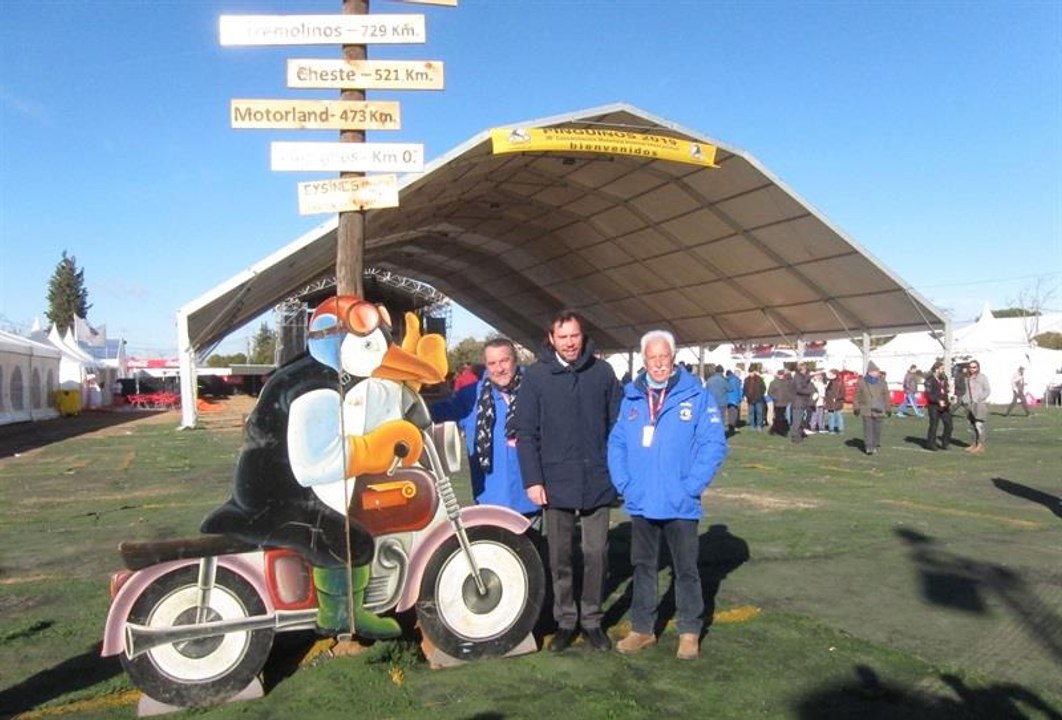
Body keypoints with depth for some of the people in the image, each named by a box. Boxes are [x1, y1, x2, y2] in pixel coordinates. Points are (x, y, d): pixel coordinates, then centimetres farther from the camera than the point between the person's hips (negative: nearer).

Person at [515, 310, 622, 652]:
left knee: (596, 554, 7)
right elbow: (526, 433, -1)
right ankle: (565, 620, 25)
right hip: (556, 483, 0)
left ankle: (592, 619, 24)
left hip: (597, 482, 1)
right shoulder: (535, 376, -1)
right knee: (559, 557, 10)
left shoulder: (602, 372, 1)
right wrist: (533, 479, -7)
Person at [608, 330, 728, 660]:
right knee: (643, 567, 15)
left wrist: (691, 486, -13)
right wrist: (624, 483, -3)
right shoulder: (631, 397, 4)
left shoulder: (696, 395, -7)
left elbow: (714, 444, -10)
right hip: (640, 503, 3)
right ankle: (642, 628, 28)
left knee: (686, 569, 9)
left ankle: (690, 631, 24)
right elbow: (616, 443, 8)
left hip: (680, 505, -3)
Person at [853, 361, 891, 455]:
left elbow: (886, 396, 9)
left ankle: (875, 446, 16)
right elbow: (857, 396, 6)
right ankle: (869, 447, -5)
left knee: (878, 429, 2)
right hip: (867, 411, -1)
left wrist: (888, 408, 8)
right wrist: (856, 408, 4)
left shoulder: (882, 382, 7)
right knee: (868, 429, -6)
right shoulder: (862, 382, 4)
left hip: (879, 411, 1)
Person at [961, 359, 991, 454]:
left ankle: (980, 445, -3)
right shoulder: (967, 378, 13)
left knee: (979, 425, -10)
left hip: (979, 404, -6)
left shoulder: (982, 377, -3)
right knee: (972, 425, 9)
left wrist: (979, 398, -15)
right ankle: (975, 444, 17)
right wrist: (964, 399, 7)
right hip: (969, 405, 6)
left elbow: (988, 390, -5)